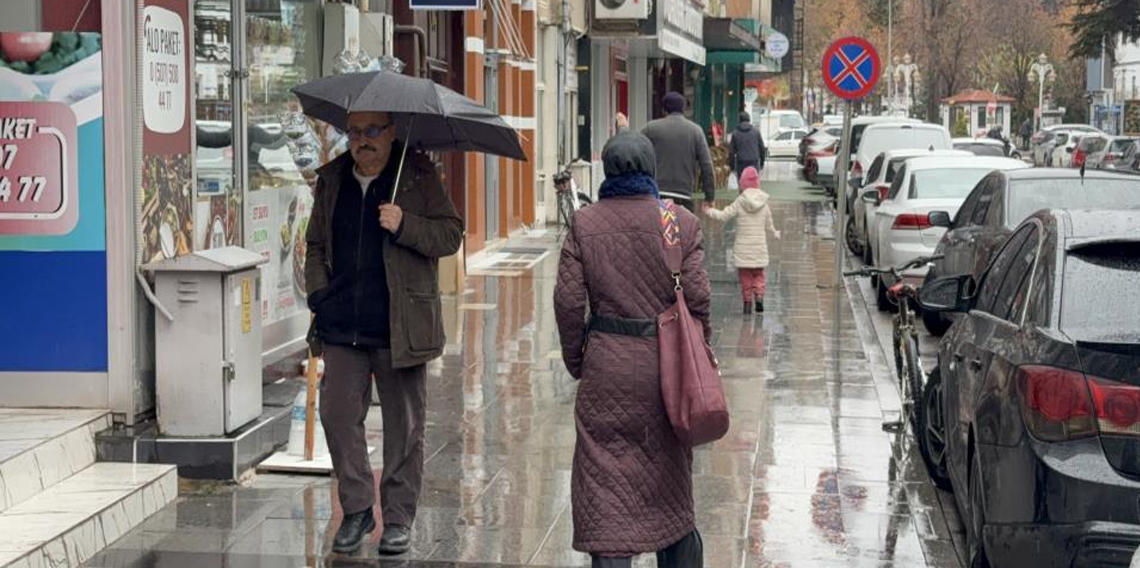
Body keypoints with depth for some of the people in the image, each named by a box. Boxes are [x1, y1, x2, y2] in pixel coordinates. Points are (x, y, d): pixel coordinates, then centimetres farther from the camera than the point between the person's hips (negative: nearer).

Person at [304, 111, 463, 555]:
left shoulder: (419, 176, 0)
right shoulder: (332, 180, 12)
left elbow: (451, 235, -2)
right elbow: (316, 244, 21)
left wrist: (404, 226, -17)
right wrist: (318, 293, 7)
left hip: (399, 329, -3)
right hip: (341, 327, 3)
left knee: (403, 426, 4)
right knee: (337, 415, 0)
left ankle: (399, 518, 15)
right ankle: (356, 510, 16)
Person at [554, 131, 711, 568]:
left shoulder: (584, 224, -3)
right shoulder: (682, 222, -3)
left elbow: (569, 301, -4)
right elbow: (697, 298, -6)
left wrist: (575, 359, 8)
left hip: (607, 367, -2)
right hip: (666, 363, 2)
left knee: (606, 480, 3)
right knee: (669, 477, 18)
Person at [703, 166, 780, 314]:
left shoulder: (739, 203, -8)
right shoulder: (764, 204, 1)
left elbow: (723, 216, -8)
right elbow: (769, 226, 9)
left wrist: (709, 211, 9)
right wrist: (775, 234, 30)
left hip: (743, 248, -2)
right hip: (759, 246, 2)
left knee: (745, 277, 7)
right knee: (759, 274, 13)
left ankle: (747, 302, 4)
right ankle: (759, 295, -8)